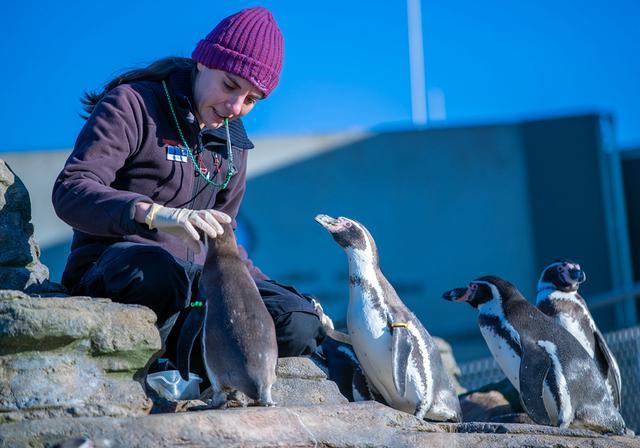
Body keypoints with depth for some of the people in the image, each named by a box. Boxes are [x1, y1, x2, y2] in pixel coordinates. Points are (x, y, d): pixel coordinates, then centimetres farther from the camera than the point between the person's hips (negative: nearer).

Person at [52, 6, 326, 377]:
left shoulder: (233, 141, 20)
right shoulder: (133, 104, -3)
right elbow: (70, 192, -18)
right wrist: (156, 214, -35)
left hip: (192, 278, 6)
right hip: (108, 270, -6)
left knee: (299, 325, -19)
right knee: (158, 271, -42)